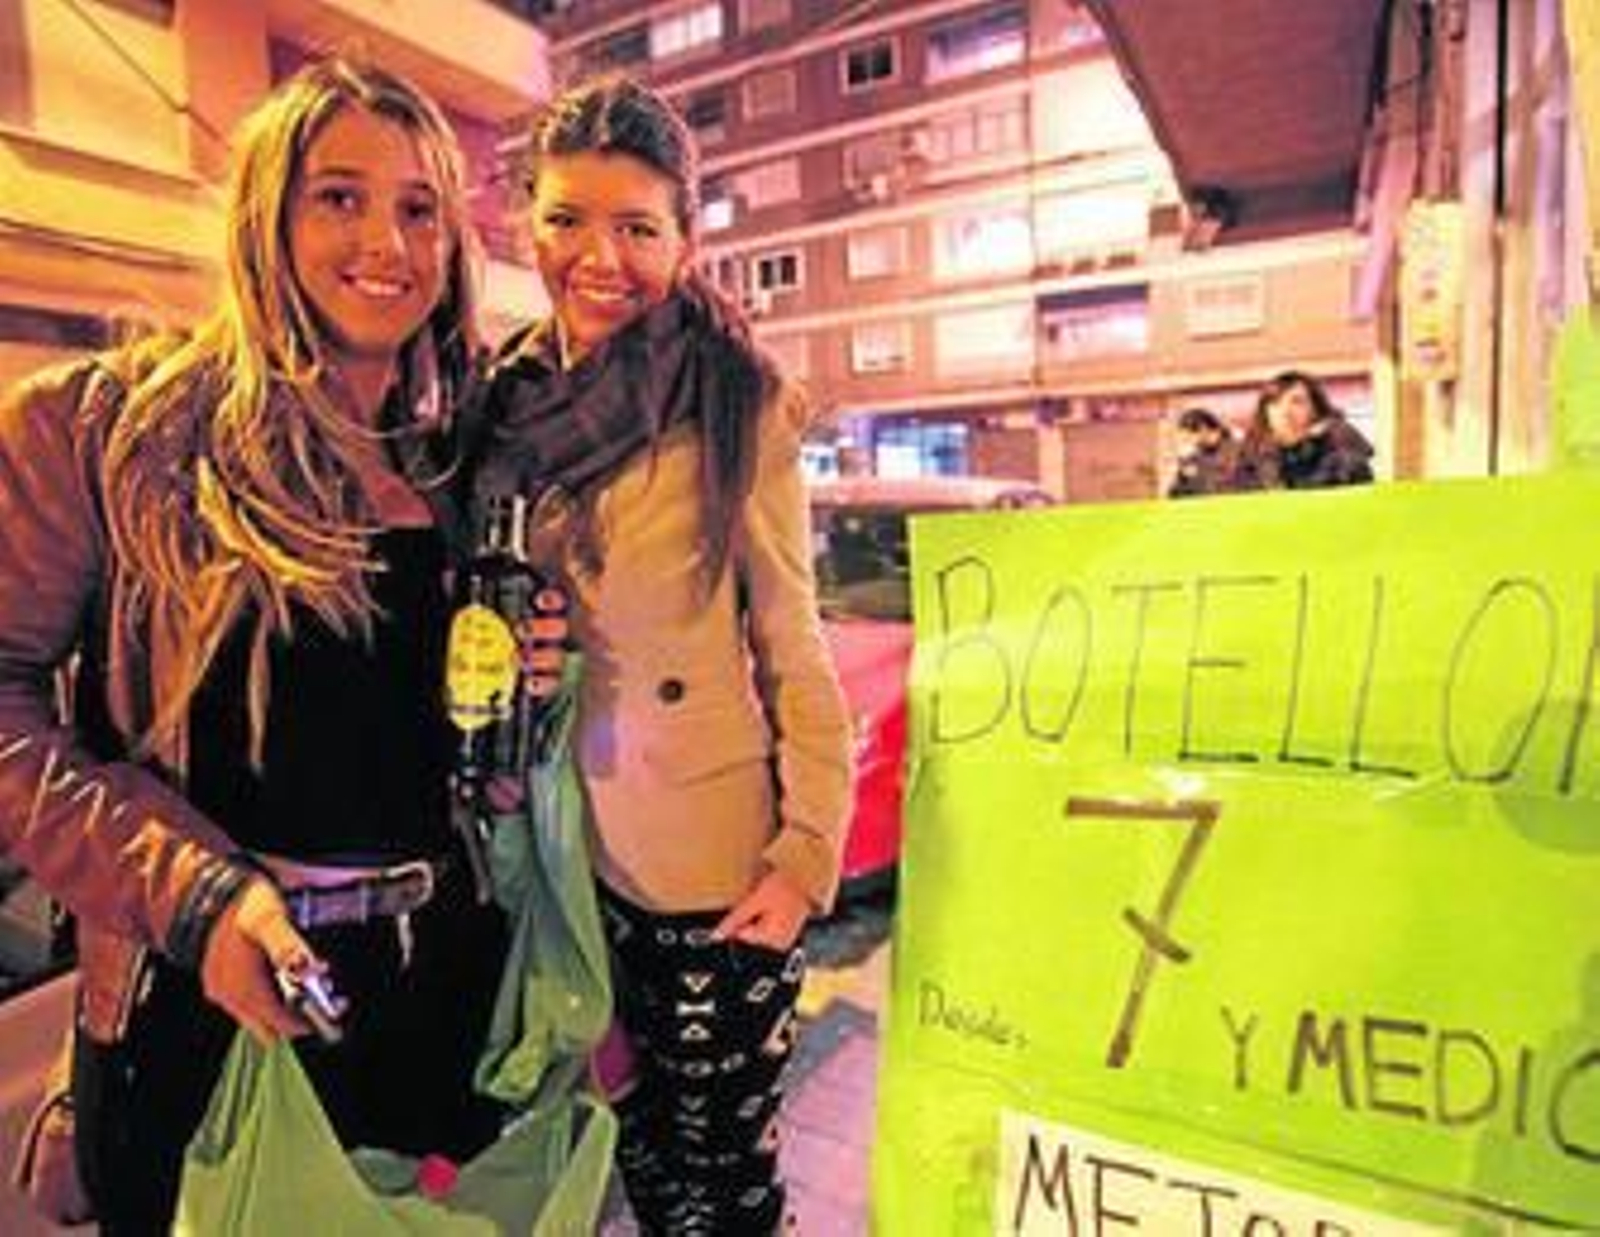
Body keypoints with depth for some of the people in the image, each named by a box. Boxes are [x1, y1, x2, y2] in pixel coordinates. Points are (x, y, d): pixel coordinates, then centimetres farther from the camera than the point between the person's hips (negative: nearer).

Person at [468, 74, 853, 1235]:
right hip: (561, 849, 4)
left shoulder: (739, 407, -12)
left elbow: (793, 649, -9)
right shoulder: (504, 401, 2)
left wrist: (807, 854, -13)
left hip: (711, 862, -4)